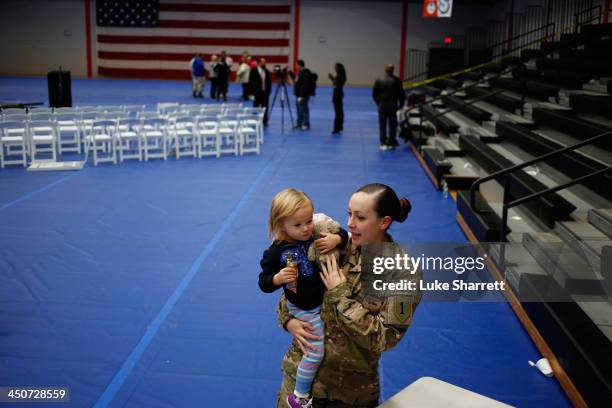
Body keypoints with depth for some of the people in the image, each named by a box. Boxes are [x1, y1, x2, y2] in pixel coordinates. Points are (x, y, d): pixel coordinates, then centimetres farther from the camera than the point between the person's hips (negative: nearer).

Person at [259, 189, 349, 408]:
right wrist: (278, 278, -37)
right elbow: (264, 282, -16)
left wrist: (336, 239, -23)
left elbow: (344, 234, 1)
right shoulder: (276, 252, -22)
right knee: (316, 352, -4)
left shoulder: (317, 234, -11)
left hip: (326, 298, 6)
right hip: (305, 310, -6)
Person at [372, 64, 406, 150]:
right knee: (393, 125, 11)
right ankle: (391, 143, 13)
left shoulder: (379, 80, -6)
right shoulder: (397, 81, -7)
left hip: (382, 105, 0)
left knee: (382, 125, 8)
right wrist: (401, 104, 10)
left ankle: (383, 143, 7)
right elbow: (401, 94, -3)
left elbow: (374, 94, -1)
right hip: (393, 105, 0)